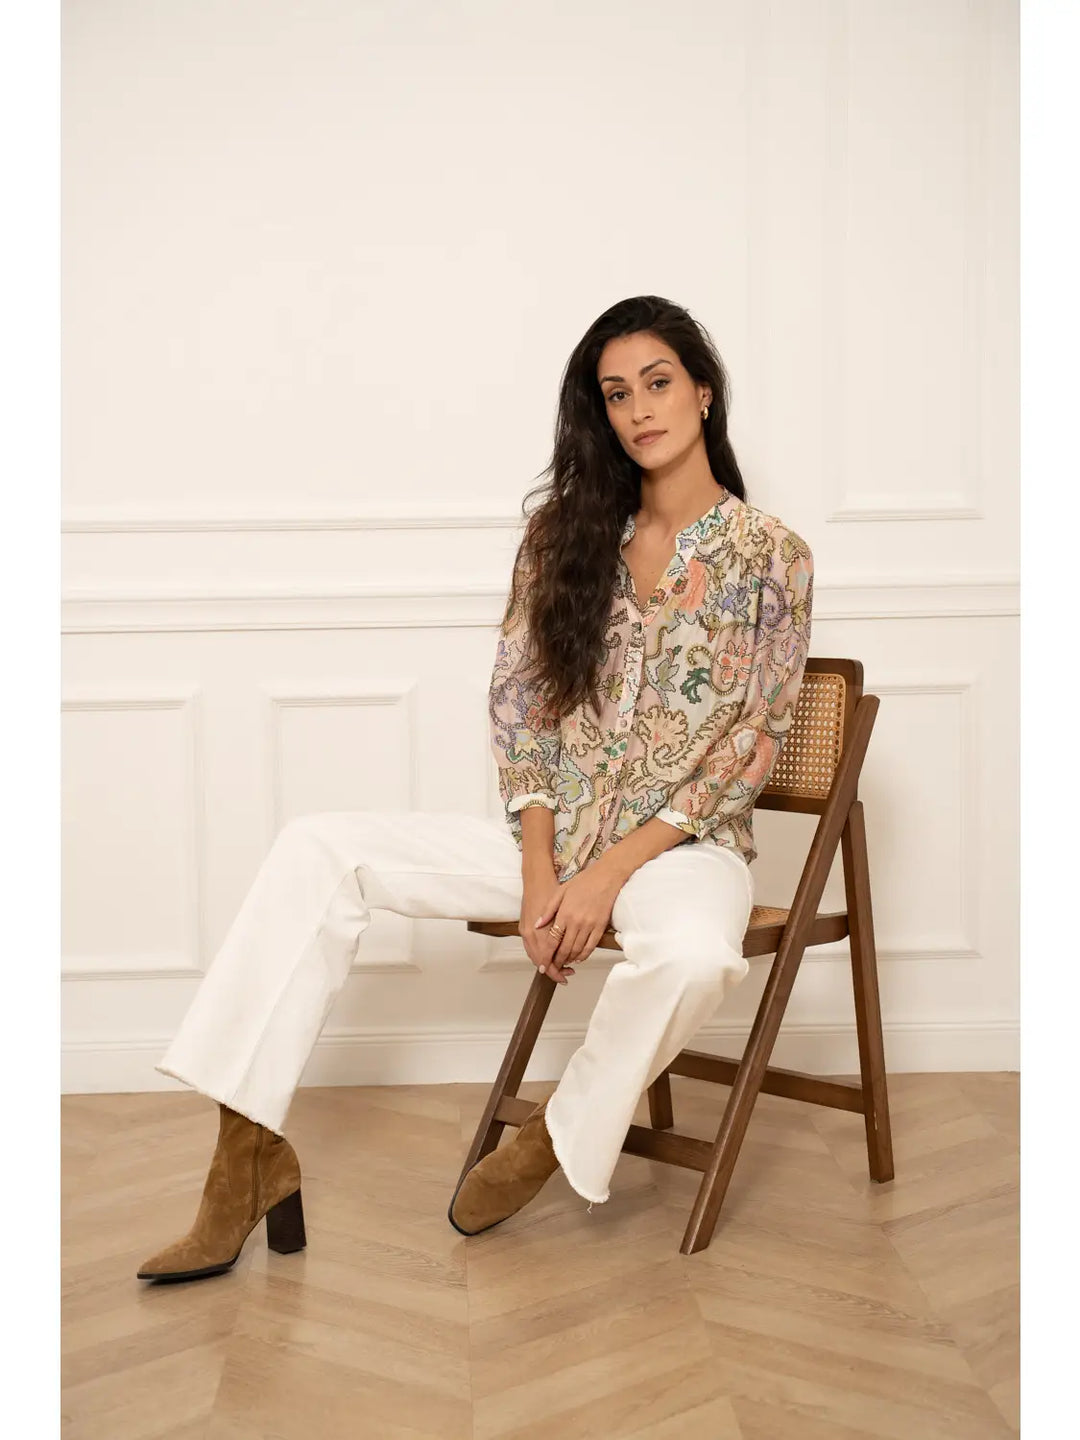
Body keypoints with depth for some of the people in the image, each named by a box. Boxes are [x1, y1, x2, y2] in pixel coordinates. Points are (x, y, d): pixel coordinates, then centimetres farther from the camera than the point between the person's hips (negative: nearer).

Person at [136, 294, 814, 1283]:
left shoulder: (770, 555, -4)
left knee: (695, 952, -40)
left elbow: (746, 748, -9)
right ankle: (250, 1150, -15)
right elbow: (520, 702, 3)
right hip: (555, 833, 4)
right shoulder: (569, 532, 7)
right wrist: (538, 871, -10)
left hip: (682, 843, -4)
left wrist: (608, 874, -17)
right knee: (317, 849, -12)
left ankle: (561, 1139, -11)